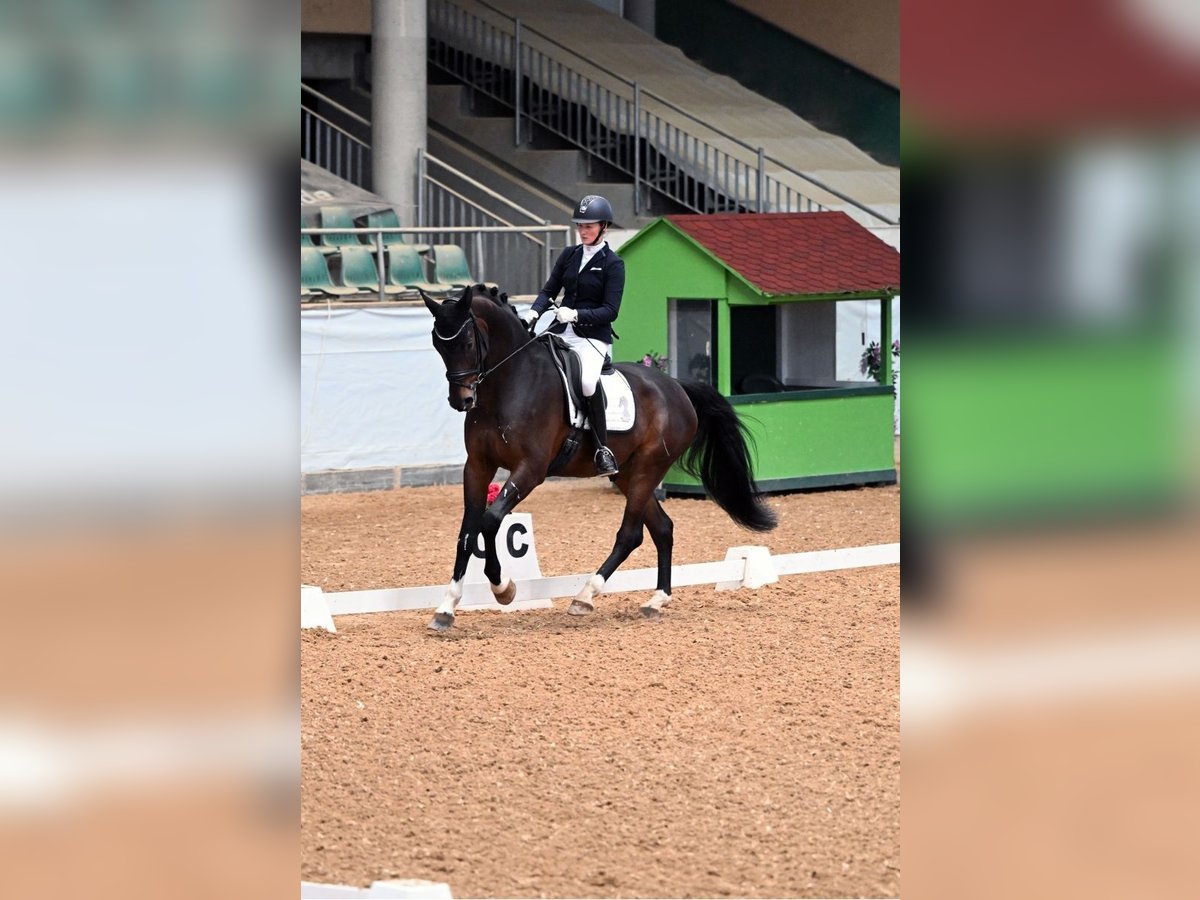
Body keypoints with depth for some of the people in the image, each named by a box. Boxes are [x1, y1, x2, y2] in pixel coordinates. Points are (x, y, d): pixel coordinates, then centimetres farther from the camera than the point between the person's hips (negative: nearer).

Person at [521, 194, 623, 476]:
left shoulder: (612, 264, -4)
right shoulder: (569, 255, 12)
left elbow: (610, 310, -10)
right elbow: (549, 291, 11)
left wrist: (576, 314, -24)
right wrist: (534, 312, -10)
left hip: (594, 336, -6)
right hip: (560, 331, 6)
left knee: (588, 381, -33)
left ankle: (603, 450, -25)